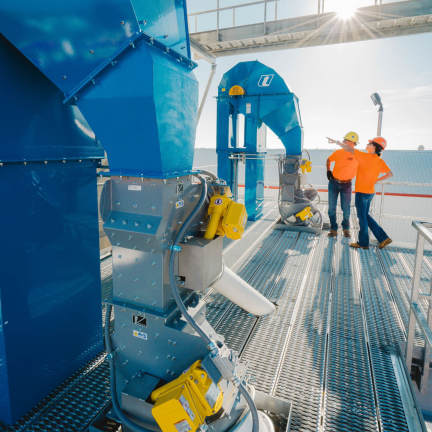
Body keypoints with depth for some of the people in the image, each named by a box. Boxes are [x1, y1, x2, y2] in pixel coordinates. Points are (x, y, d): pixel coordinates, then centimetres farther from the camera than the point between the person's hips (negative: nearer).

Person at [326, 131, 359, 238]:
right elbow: (329, 160, 17)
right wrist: (328, 171, 7)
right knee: (331, 207, 3)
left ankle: (346, 228, 27)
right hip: (333, 182, 2)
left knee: (346, 208, 3)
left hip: (346, 185, -1)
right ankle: (333, 229, 16)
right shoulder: (338, 153, -2)